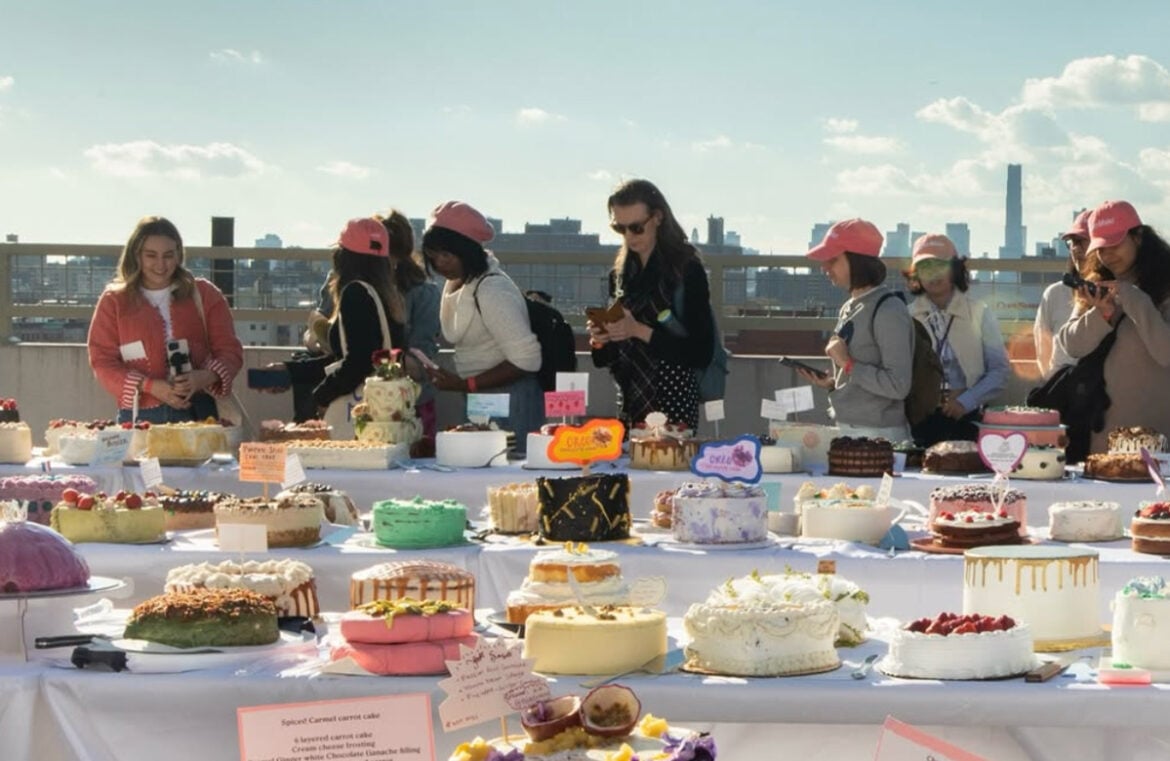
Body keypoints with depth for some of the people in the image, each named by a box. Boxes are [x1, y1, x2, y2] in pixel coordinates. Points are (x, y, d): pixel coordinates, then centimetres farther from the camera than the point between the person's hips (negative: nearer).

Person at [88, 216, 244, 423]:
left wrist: (204, 377, -14)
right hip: (139, 416, 0)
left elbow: (230, 351, 8)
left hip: (196, 412, 1)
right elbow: (102, 360, 2)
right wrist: (151, 386, -13)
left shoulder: (204, 295, 10)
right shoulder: (114, 301, 8)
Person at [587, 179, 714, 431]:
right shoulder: (620, 274, 10)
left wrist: (640, 331, -18)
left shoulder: (687, 269, -7)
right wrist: (600, 341, -5)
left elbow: (702, 353, -12)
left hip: (672, 406, -5)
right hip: (629, 403, 5)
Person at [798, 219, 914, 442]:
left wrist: (848, 363, -15)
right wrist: (832, 383, 4)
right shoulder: (849, 308, 13)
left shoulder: (889, 311, -13)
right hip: (847, 431, 8)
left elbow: (898, 386, -18)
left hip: (878, 436, -8)